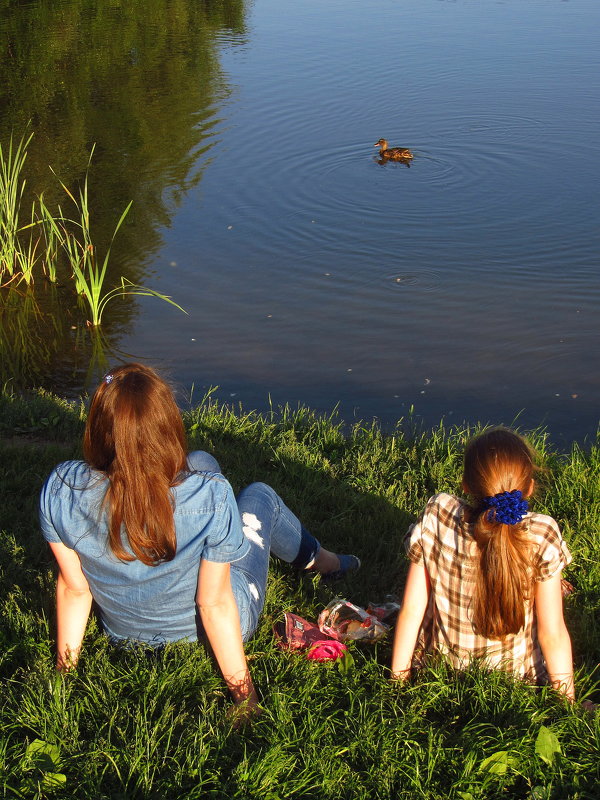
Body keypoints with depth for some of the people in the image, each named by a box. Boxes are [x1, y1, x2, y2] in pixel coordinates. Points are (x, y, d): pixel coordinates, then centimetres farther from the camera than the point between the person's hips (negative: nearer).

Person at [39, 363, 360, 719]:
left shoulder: (59, 490, -28)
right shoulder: (209, 496, -36)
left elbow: (73, 588, -14)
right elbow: (214, 605, -26)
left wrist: (66, 668, 2)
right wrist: (244, 694, -11)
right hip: (212, 633, -3)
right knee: (260, 495, 20)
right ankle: (322, 560, 51)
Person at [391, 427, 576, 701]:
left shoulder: (435, 517, -21)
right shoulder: (541, 535, -25)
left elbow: (410, 610, -13)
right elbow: (553, 634, -18)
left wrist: (398, 680, -1)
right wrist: (568, 707, -3)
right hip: (515, 676, 1)